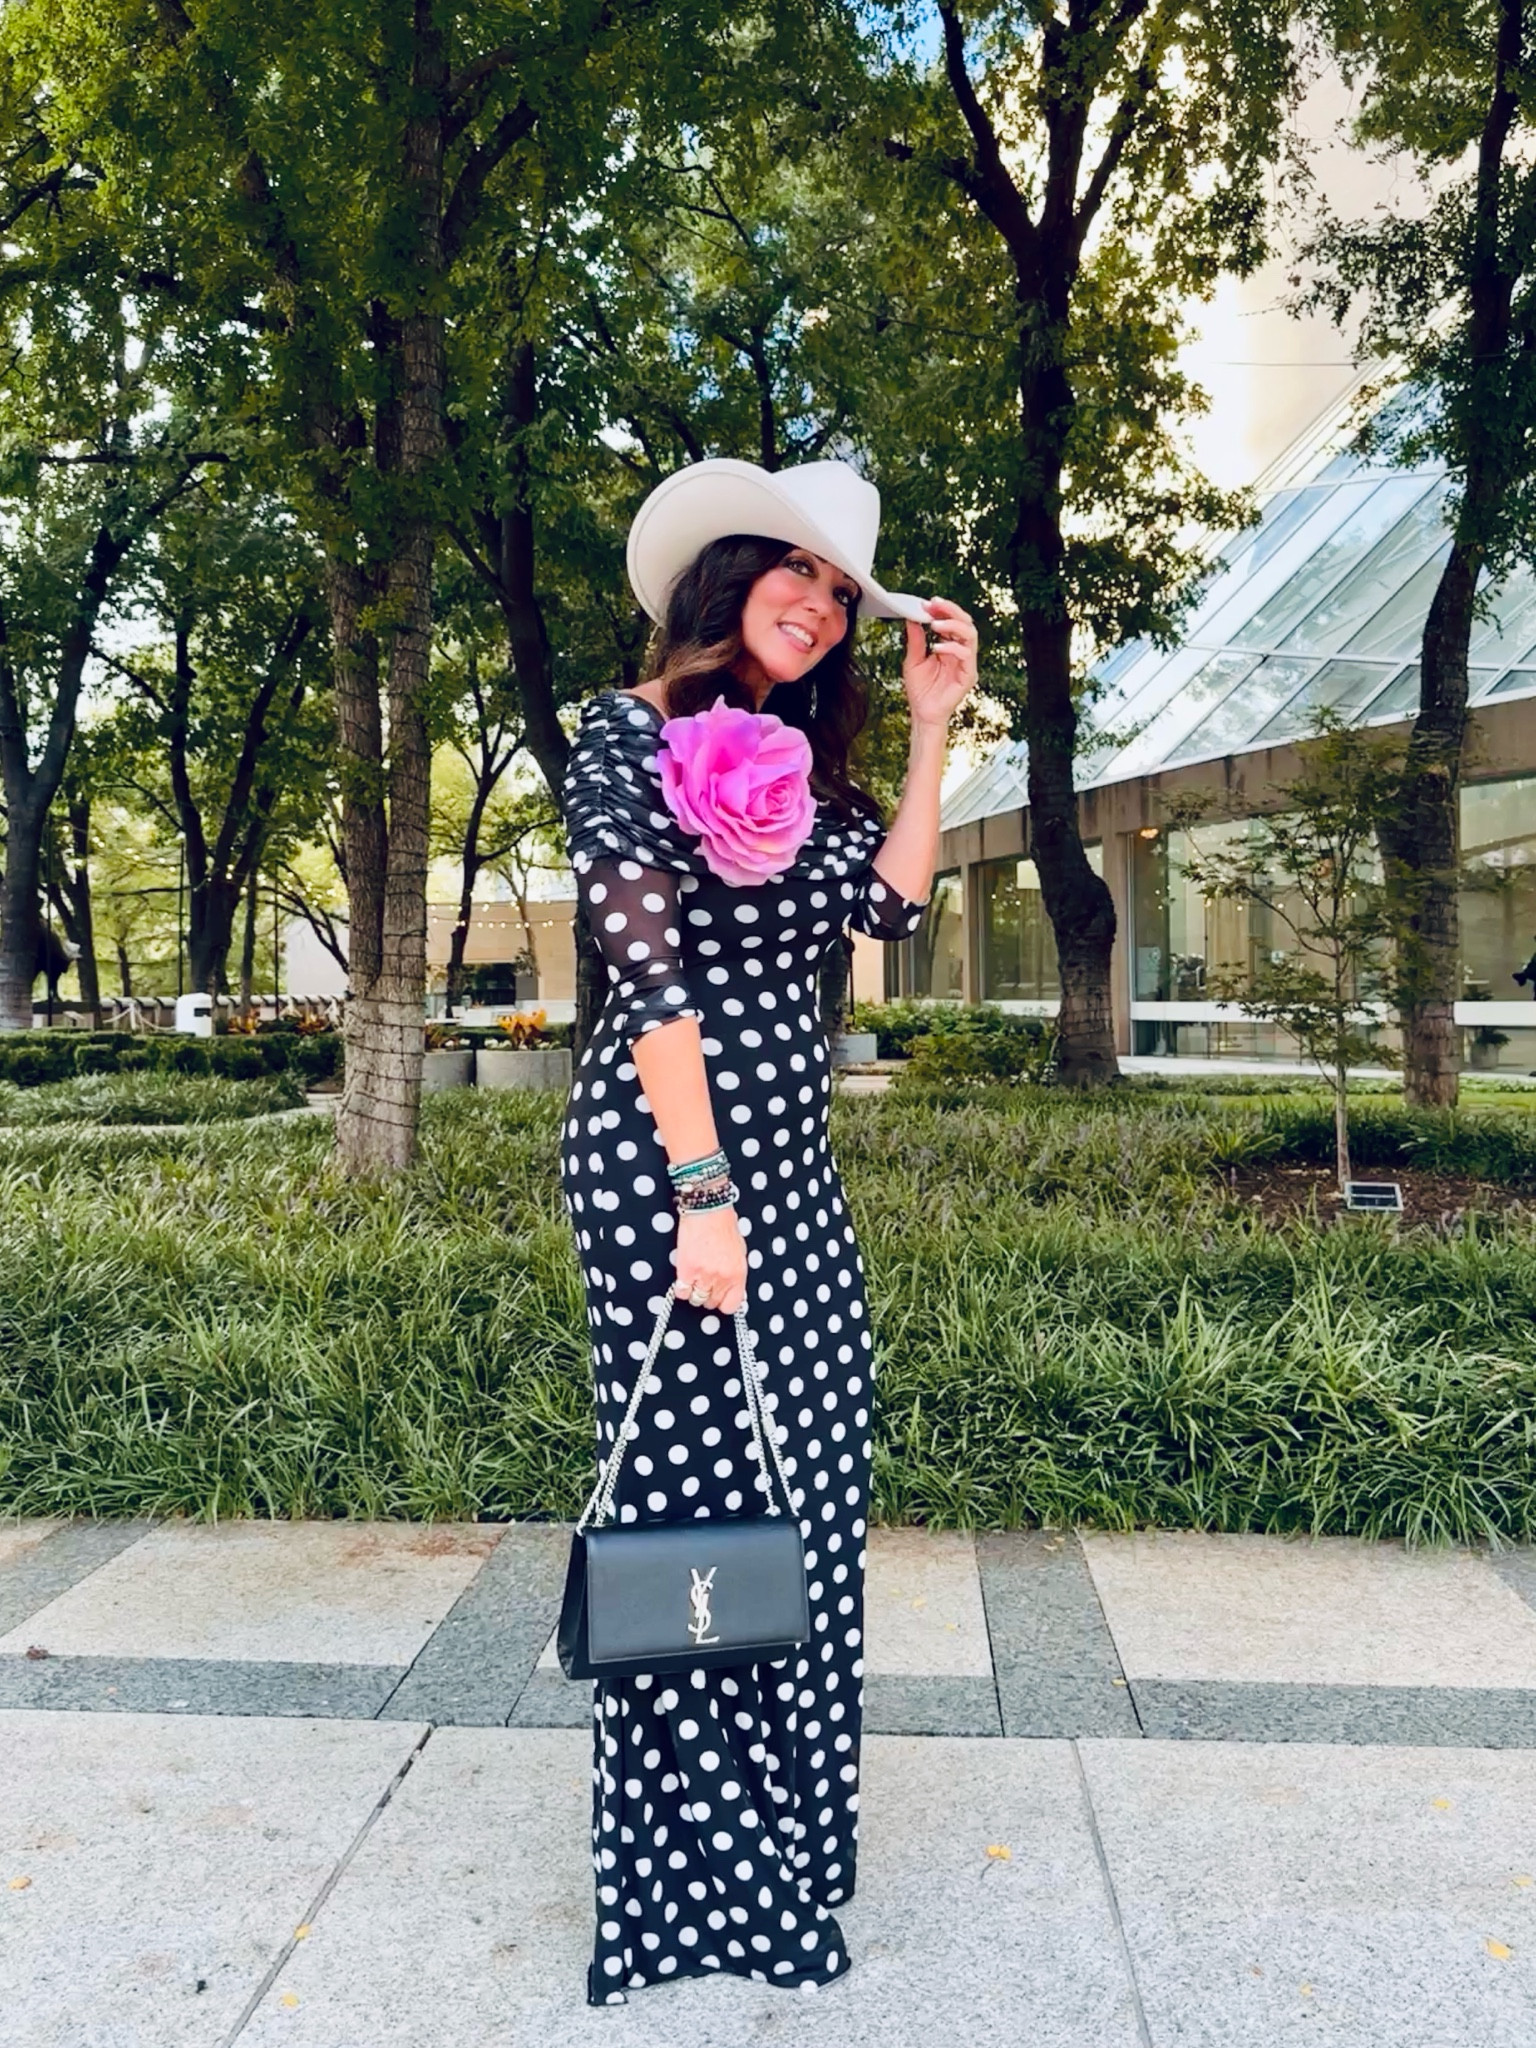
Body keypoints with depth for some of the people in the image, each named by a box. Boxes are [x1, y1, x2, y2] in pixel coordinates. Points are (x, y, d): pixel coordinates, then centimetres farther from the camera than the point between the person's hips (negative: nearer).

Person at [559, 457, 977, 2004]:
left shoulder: (804, 766, 17)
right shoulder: (629, 736, -5)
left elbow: (887, 904, 3)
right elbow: (648, 964, -15)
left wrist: (932, 726, 3)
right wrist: (700, 1191, -20)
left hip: (791, 1150, 8)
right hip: (659, 1140, -7)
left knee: (806, 1469, 10)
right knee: (694, 1473, -1)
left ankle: (778, 1837, 29)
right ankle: (690, 1876, 18)